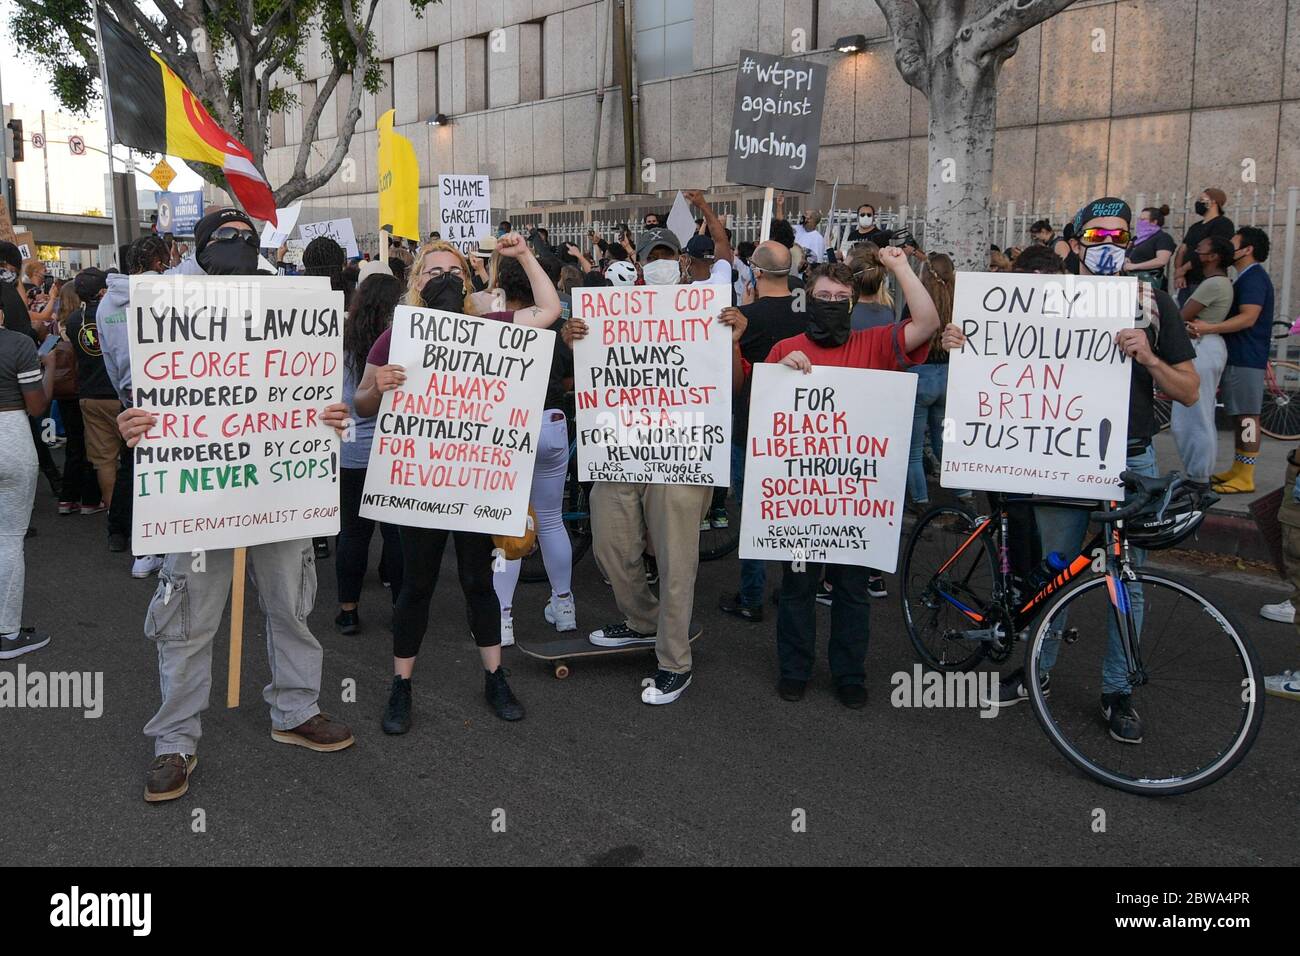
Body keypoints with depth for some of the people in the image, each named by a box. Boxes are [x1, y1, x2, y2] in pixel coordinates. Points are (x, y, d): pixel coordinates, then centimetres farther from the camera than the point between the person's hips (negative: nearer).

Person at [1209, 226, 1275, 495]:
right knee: (1239, 415, 13)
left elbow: (1248, 318, -24)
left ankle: (1246, 477, -5)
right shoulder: (1247, 278, 19)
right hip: (1237, 357, 10)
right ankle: (1237, 470, 20)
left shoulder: (1253, 278, -14)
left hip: (1246, 359, -10)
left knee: (1247, 416, -8)